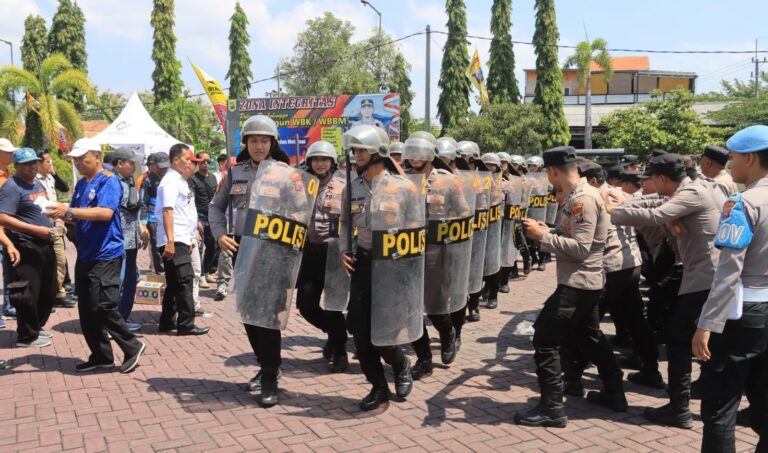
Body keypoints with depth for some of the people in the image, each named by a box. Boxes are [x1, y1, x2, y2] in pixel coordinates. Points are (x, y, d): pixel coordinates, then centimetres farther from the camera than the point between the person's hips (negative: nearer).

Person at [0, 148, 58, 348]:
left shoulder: (38, 184, 14)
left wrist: (56, 222, 7)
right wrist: (37, 230, -24)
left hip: (45, 245, 9)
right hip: (26, 248, -9)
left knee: (48, 291, 18)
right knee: (28, 294, -2)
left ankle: (36, 327, 34)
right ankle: (26, 336, 12)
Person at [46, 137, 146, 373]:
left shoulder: (108, 181, -10)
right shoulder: (81, 184, 15)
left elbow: (105, 213, -25)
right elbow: (78, 218, 19)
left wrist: (69, 210, -28)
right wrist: (62, 215, -3)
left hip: (106, 254, -9)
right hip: (86, 255, 9)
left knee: (103, 306, -11)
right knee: (86, 309, 10)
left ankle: (132, 347, 5)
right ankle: (101, 355, 20)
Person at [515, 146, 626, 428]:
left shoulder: (583, 199, -20)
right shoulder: (578, 195, 12)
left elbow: (580, 247, -25)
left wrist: (542, 236, -22)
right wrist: (547, 230, 7)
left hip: (578, 283, -11)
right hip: (585, 282, 11)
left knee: (545, 340, -8)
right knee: (589, 338, 23)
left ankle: (551, 408, 0)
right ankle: (614, 394, 36)